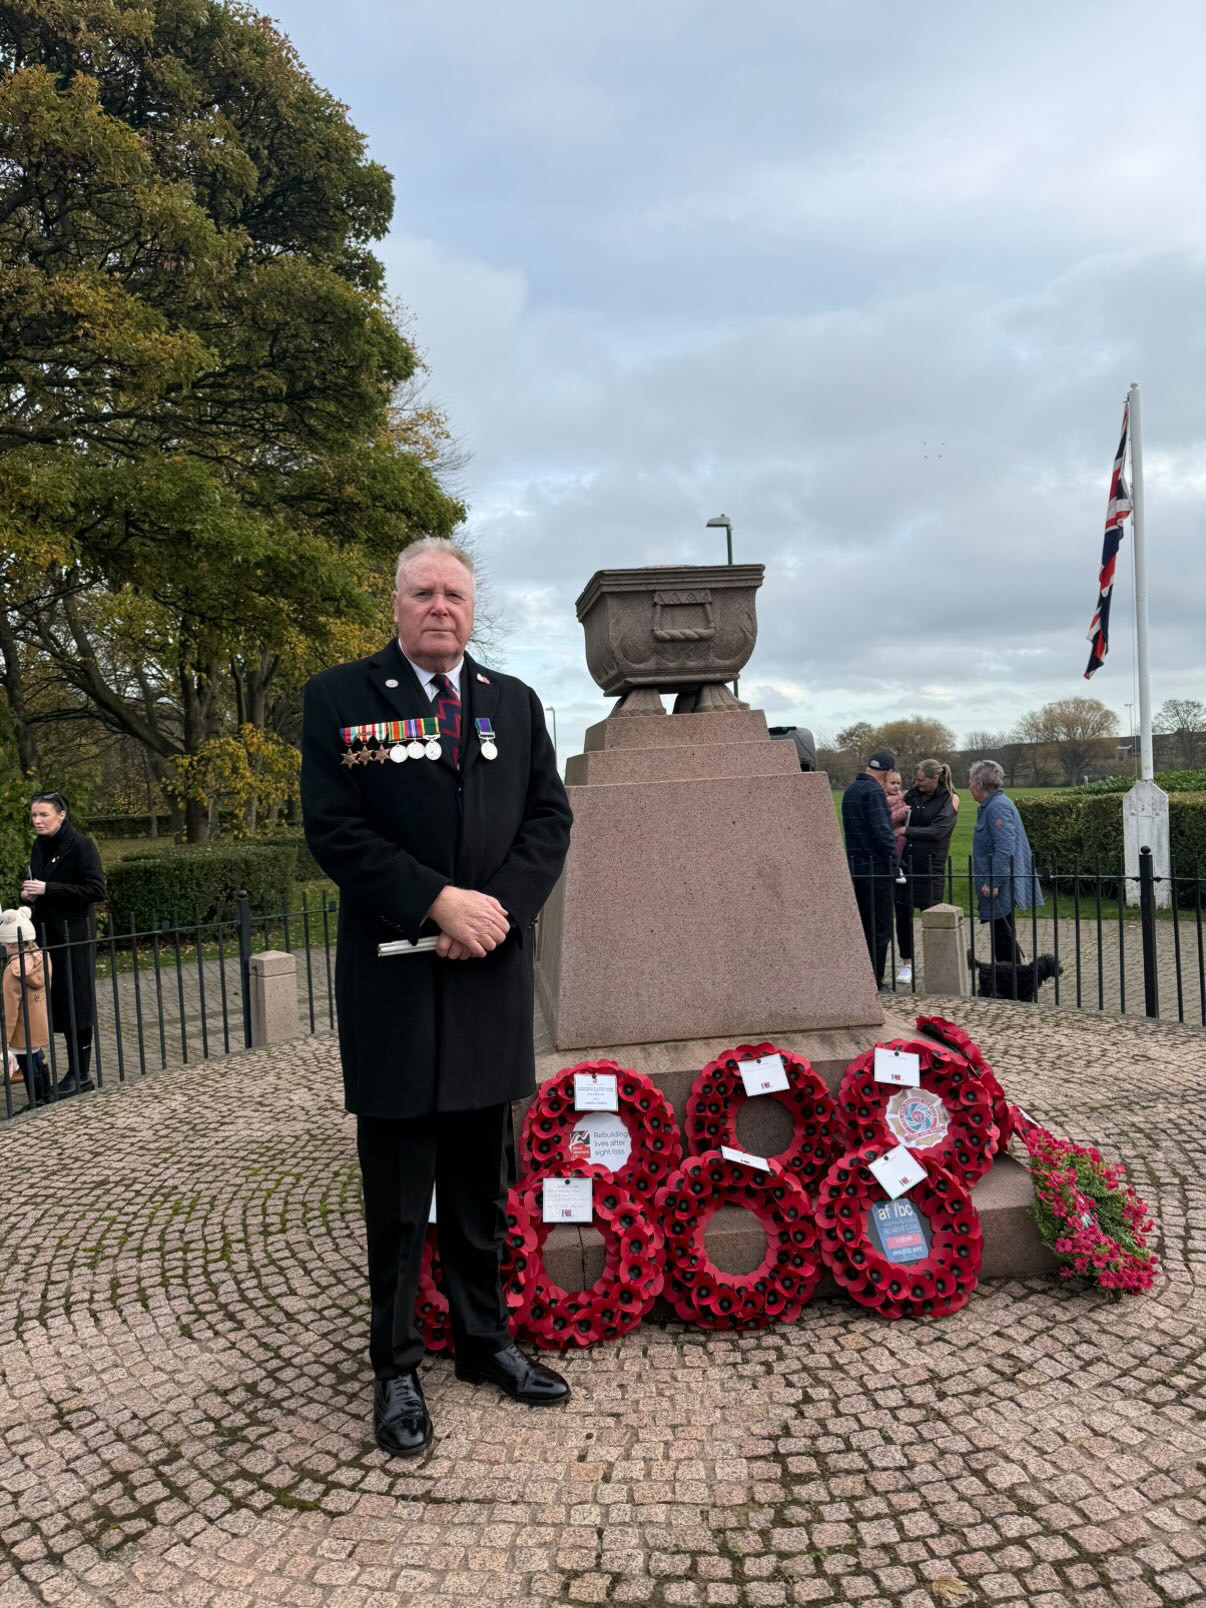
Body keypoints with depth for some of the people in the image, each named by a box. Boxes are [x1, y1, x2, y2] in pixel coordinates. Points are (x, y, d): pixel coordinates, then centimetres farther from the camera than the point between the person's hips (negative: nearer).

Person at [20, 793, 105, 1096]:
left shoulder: (80, 845, -11)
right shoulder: (39, 847, 11)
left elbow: (96, 889, -17)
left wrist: (47, 889, -20)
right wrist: (28, 893, 0)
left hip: (74, 937, -7)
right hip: (47, 935, 7)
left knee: (75, 1004, -1)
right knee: (58, 1005, 8)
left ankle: (80, 1075, 8)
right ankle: (76, 1073, 17)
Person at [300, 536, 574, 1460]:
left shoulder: (514, 703, 10)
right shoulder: (341, 698, -2)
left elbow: (549, 820, 5)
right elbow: (332, 830, -9)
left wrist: (499, 907, -11)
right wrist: (438, 901, -17)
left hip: (492, 973, 4)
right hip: (393, 978, -3)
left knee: (482, 1182, 16)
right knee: (398, 1189, 7)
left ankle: (485, 1340, 32)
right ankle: (396, 1367, 23)